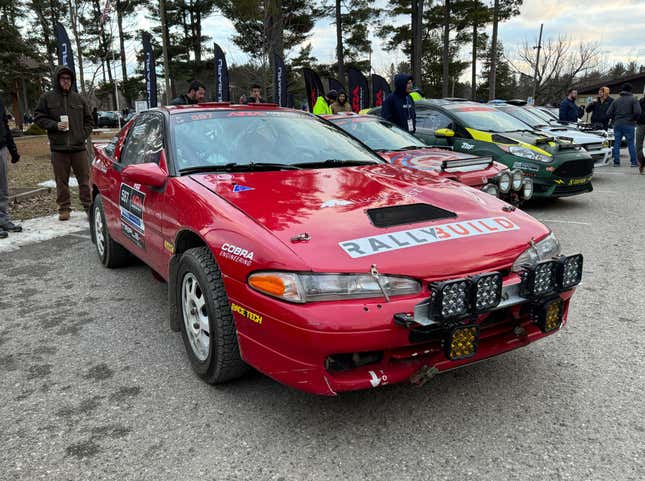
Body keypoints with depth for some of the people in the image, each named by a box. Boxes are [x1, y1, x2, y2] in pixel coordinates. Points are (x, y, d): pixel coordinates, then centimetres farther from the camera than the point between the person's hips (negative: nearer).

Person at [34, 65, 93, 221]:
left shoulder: (78, 98, 10)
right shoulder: (47, 98, 4)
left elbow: (88, 120, 16)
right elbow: (39, 118, 5)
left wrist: (84, 134, 2)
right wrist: (55, 125, -10)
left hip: (79, 147, 1)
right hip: (58, 148, -1)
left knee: (84, 179, 3)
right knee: (62, 181, 5)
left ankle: (89, 206, 10)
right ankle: (64, 208, 14)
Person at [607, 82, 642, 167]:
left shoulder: (616, 101, 8)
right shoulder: (633, 100, -4)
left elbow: (609, 113, 3)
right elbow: (637, 112, -15)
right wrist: (634, 119, 3)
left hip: (617, 125, 3)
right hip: (629, 125, -3)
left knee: (616, 144, 6)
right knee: (631, 143, 3)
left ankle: (616, 162, 4)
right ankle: (634, 162, 5)